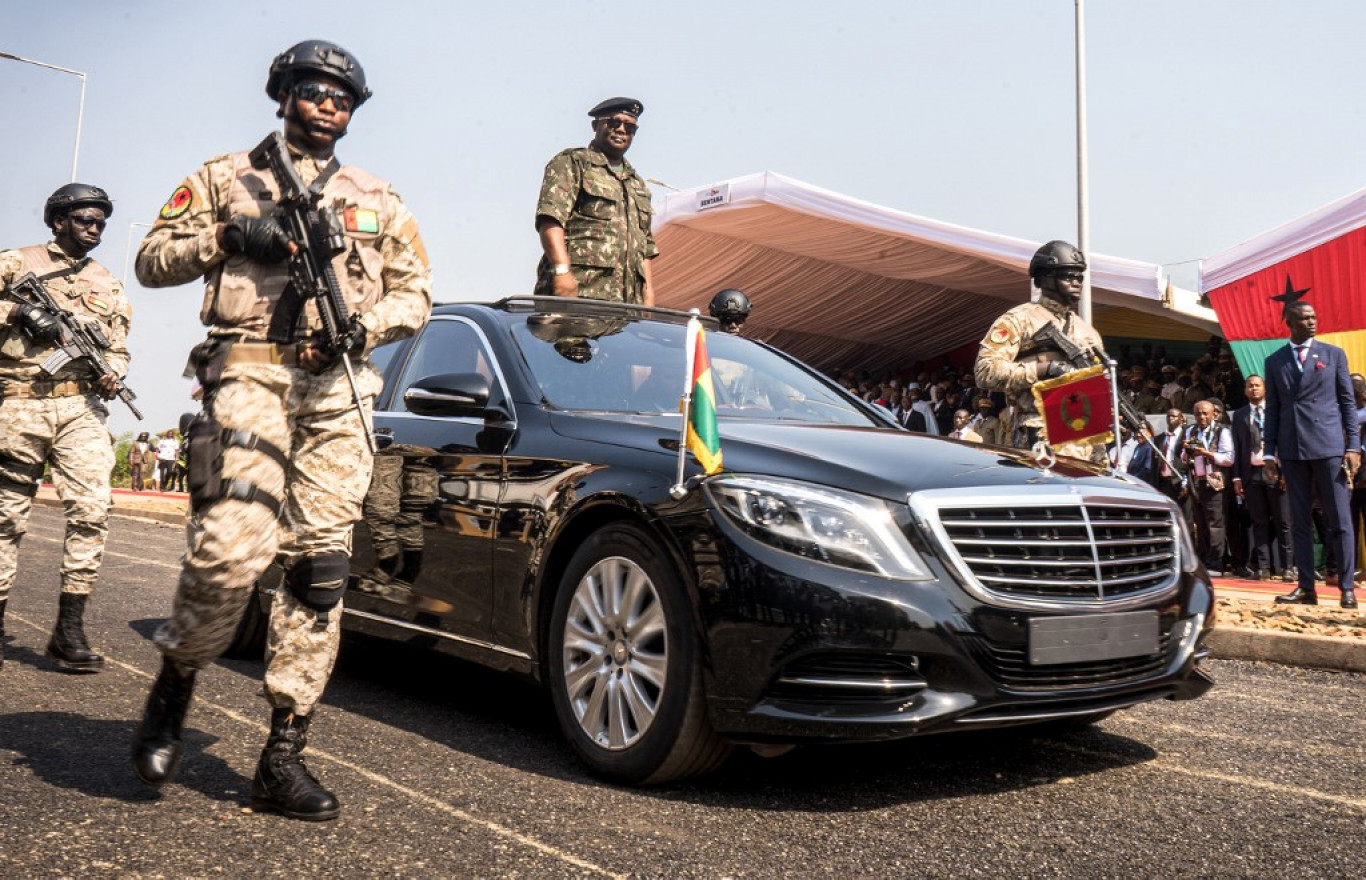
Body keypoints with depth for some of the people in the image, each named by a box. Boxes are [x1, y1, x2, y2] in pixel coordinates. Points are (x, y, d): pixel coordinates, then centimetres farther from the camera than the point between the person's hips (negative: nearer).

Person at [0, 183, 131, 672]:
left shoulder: (108, 285, 19)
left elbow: (119, 347, 18)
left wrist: (111, 375, -2)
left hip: (81, 409, 2)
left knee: (92, 510, -14)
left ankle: (69, 628, -11)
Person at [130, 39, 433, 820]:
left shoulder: (376, 201, 23)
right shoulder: (228, 177, 17)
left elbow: (417, 291, 18)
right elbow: (152, 260, 13)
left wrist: (364, 324, -2)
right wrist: (227, 236, -5)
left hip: (338, 392, 3)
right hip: (249, 377, -2)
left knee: (321, 567, -4)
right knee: (233, 548, -21)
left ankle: (284, 757, 3)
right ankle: (175, 686, 9)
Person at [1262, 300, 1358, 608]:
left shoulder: (1334, 354, 6)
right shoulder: (1274, 361, 9)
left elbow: (1347, 403, 4)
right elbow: (1272, 409, 10)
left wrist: (1353, 446, -3)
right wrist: (1270, 452, 5)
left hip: (1329, 447, -2)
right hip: (1293, 450, 2)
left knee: (1339, 521, -1)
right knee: (1300, 522, 5)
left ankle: (1347, 588, 4)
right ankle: (1306, 588, 10)